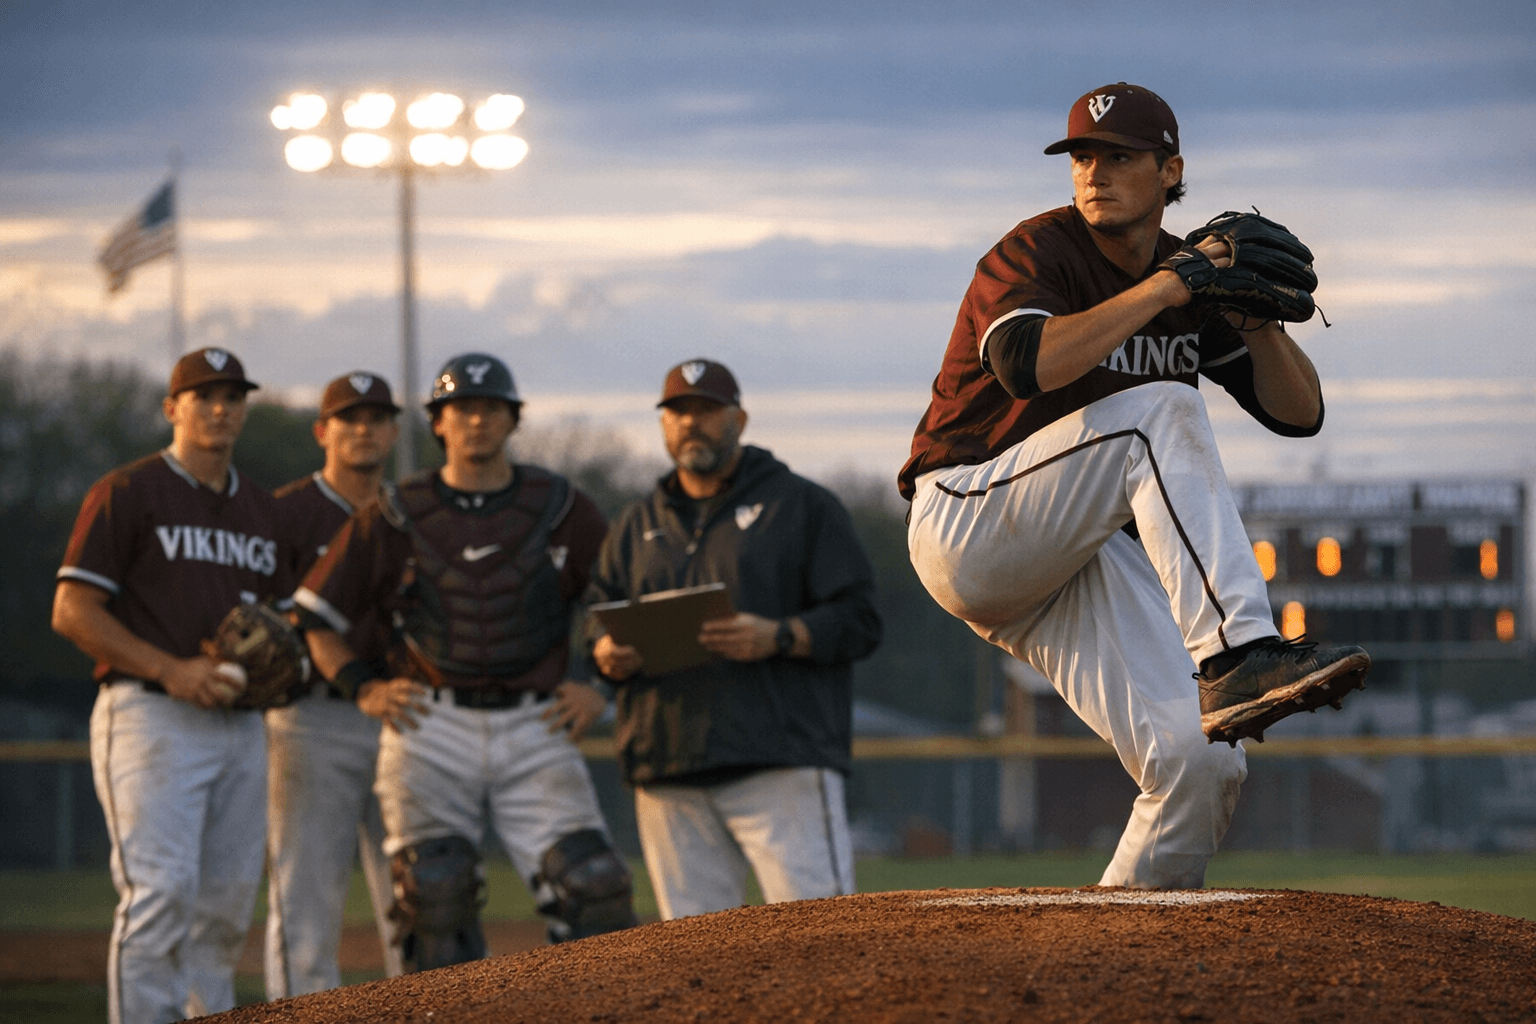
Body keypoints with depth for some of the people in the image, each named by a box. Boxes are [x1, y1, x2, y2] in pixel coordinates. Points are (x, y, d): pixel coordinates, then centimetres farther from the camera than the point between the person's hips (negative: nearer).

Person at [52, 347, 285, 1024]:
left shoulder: (261, 511, 19)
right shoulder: (127, 494, -1)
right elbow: (72, 612, -7)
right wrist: (170, 670, -17)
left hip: (239, 724, 7)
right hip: (151, 716, -7)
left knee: (227, 904, 7)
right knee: (160, 891, -16)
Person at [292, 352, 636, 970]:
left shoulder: (564, 512, 8)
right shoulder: (394, 519, 6)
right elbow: (314, 615, 10)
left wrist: (601, 687, 3)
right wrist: (363, 687, -2)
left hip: (535, 729, 0)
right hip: (431, 728, 0)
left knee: (590, 884, -11)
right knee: (434, 895, -8)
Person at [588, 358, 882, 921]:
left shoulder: (802, 505, 8)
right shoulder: (637, 526, 22)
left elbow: (859, 620, 1)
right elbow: (598, 627, 21)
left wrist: (778, 637, -17)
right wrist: (609, 655, -4)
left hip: (781, 765, -4)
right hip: (669, 777, 4)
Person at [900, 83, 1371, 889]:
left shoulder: (1189, 282, 11)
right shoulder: (1036, 254, -9)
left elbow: (1299, 412, 8)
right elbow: (1029, 366, -31)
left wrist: (1258, 318, -10)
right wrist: (1165, 288, -28)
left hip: (1078, 570, 6)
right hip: (968, 522, -6)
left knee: (1200, 766, -13)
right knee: (1162, 412, -29)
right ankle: (1237, 662, -41)